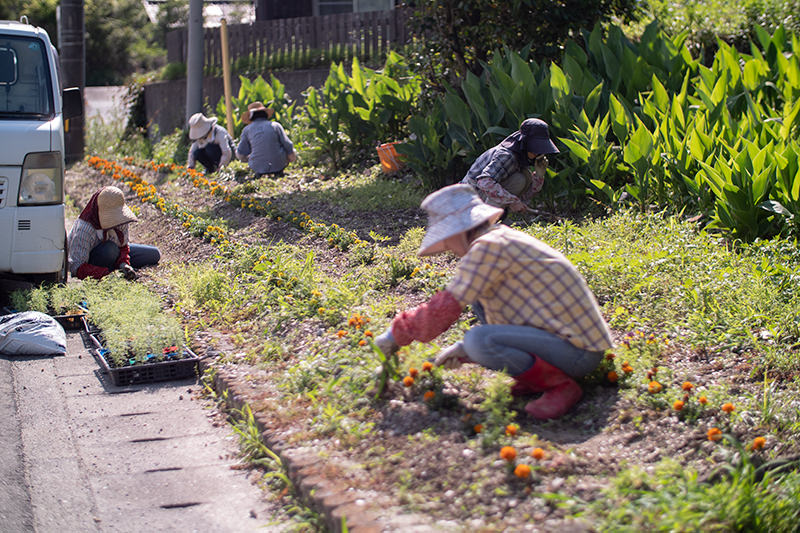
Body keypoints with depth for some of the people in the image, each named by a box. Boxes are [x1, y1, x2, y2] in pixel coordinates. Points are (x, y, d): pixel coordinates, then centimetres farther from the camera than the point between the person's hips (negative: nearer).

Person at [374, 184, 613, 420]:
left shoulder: (486, 247, -15)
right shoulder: (504, 238, 16)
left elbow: (444, 308, -17)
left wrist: (396, 334, -3)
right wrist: (464, 349, 17)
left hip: (579, 352, -10)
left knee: (479, 340, -24)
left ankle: (560, 384, -11)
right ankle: (538, 377, 10)